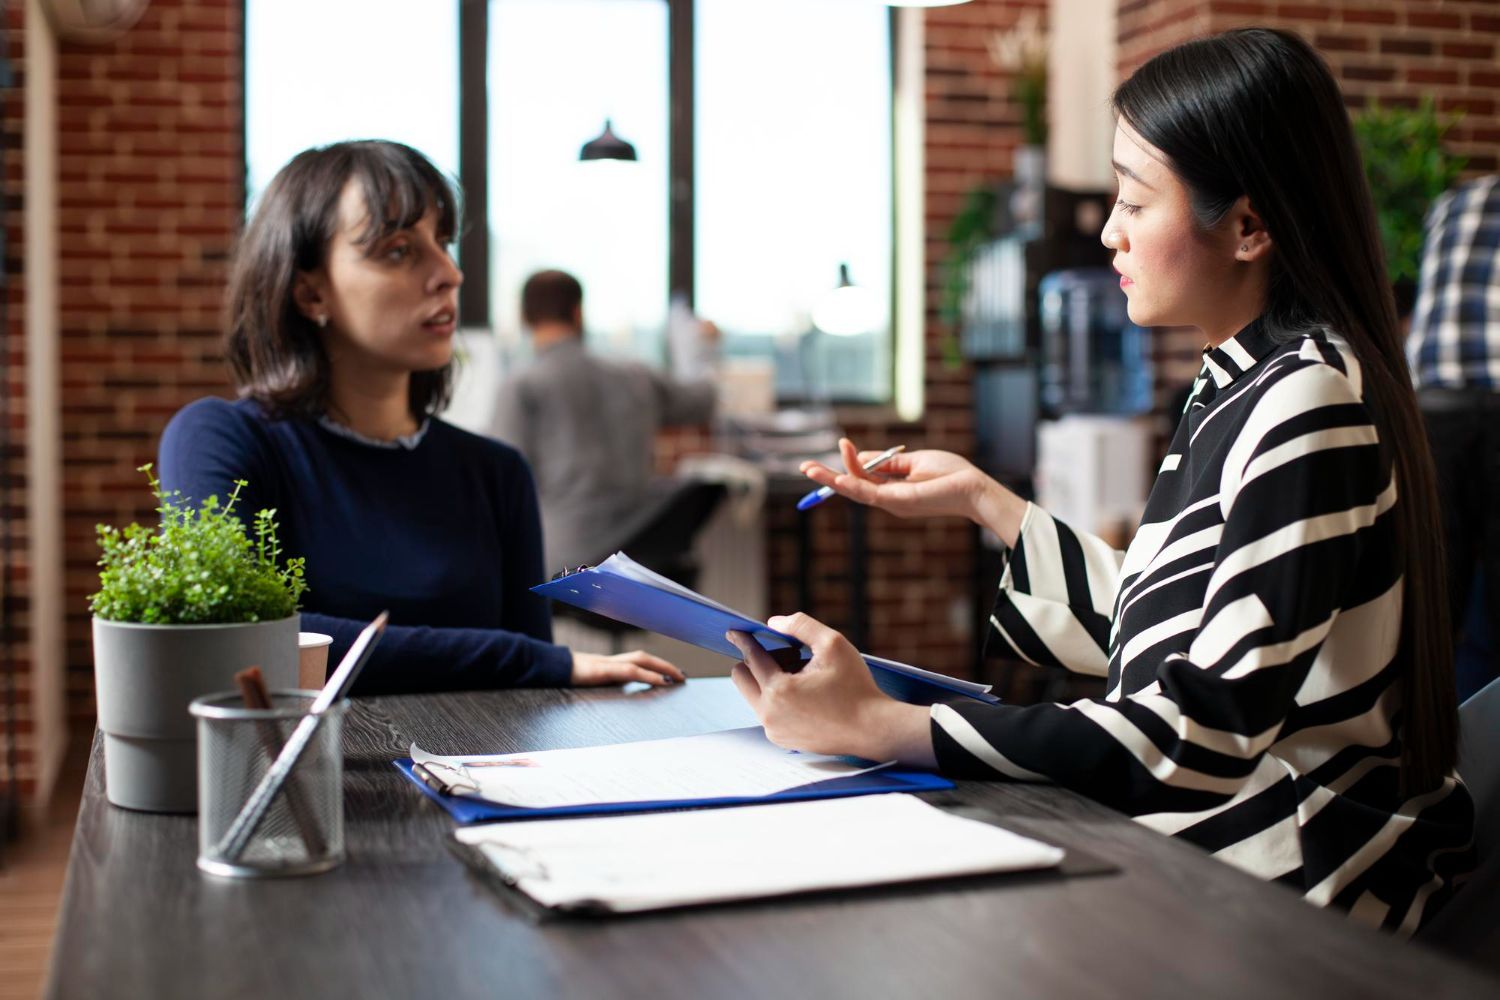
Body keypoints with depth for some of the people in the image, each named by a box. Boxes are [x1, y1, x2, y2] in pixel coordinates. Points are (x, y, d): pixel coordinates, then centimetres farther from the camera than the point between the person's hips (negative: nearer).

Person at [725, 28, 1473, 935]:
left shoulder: (1307, 403, -19)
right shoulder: (1234, 392, 11)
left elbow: (1209, 731, -26)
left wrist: (884, 727, -28)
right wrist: (980, 498, 18)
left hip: (1291, 879, -8)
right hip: (1198, 844, 8)